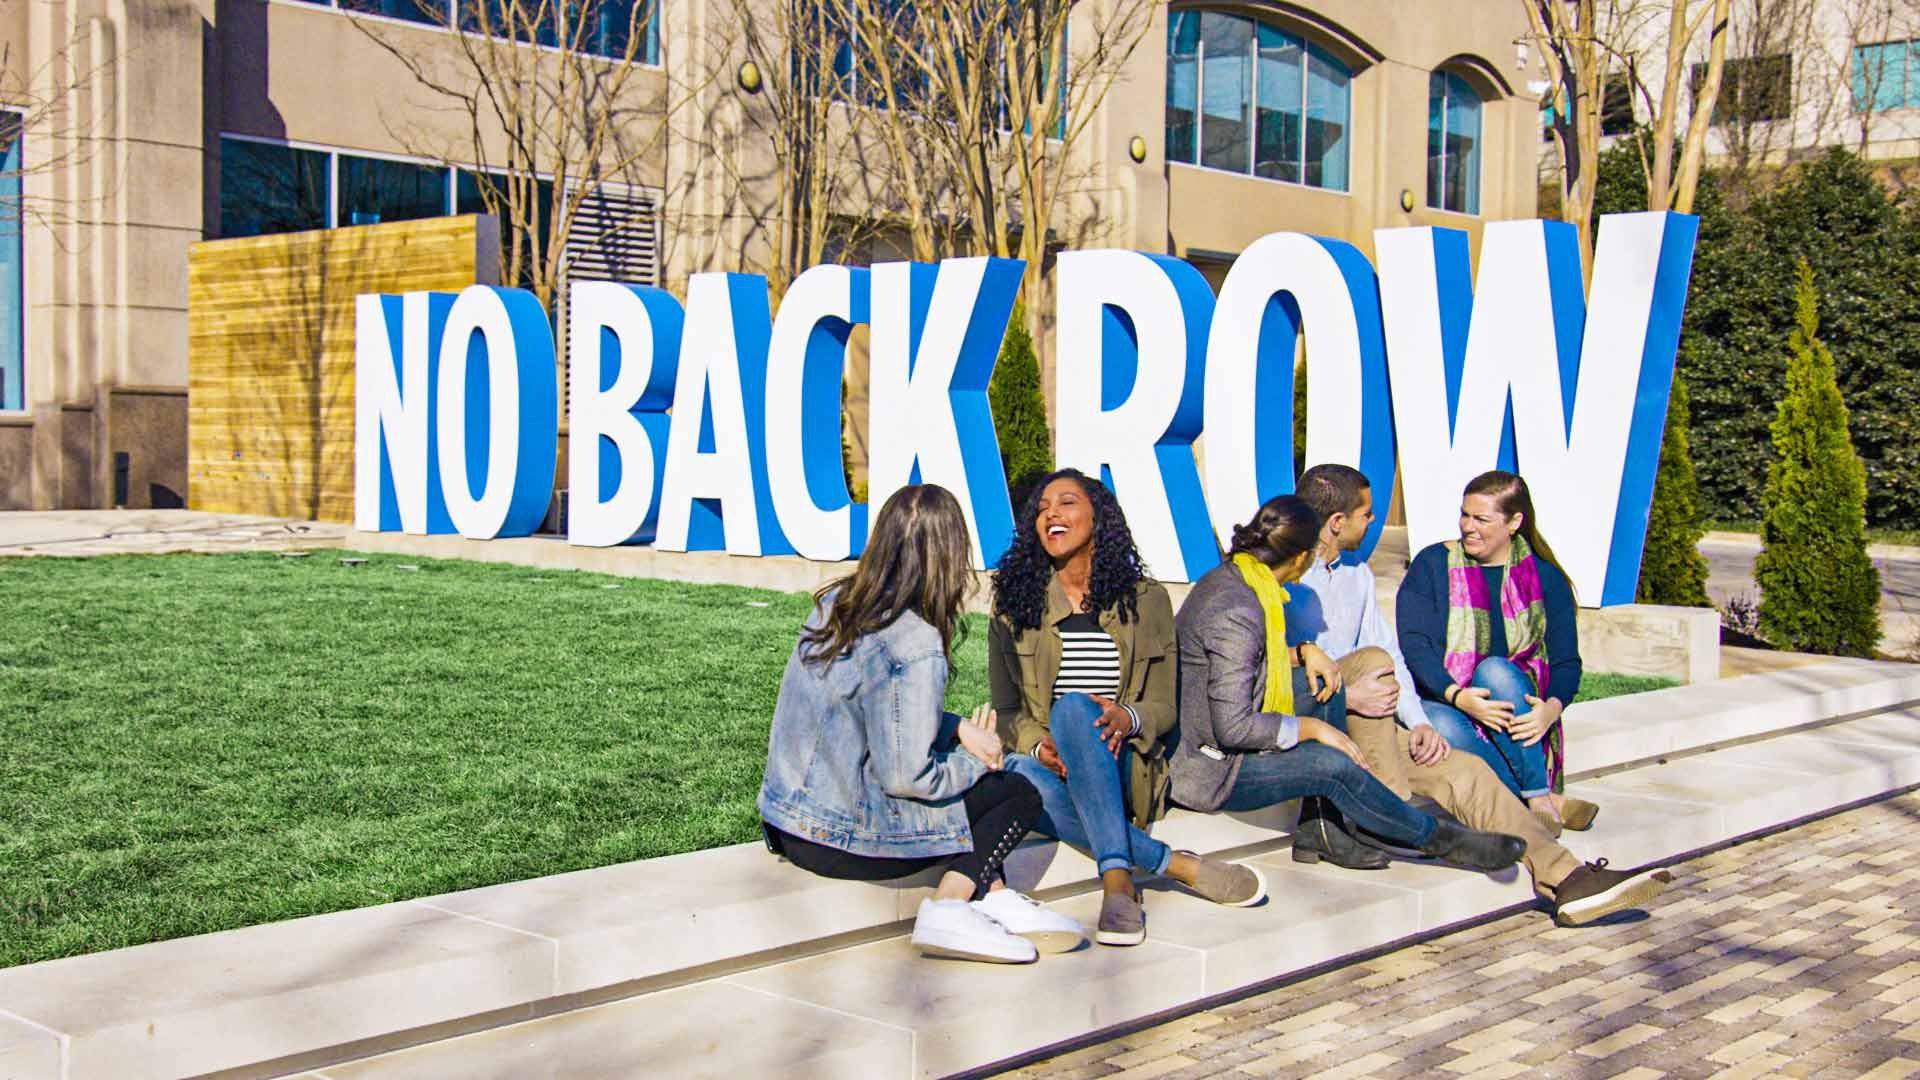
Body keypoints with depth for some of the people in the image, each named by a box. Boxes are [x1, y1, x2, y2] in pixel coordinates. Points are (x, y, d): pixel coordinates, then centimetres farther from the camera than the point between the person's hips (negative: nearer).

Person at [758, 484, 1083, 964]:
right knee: (1018, 794, 7)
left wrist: (958, 729, 8)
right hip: (845, 841, -8)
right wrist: (976, 762, -2)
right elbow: (906, 776, -20)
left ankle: (994, 895, 13)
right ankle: (948, 908, -5)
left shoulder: (834, 602, 3)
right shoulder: (916, 647, -22)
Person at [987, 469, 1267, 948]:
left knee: (1074, 708, -35)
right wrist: (1038, 745, -15)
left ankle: (1117, 878, -41)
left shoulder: (1145, 599, 8)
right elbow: (1005, 709, 8)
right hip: (1048, 765, 1)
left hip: (1122, 768, -1)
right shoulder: (1014, 603, 10)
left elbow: (1166, 703, 7)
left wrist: (1128, 718, -17)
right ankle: (1178, 865, -30)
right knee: (1017, 777, -38)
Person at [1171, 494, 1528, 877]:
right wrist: (1312, 728, -17)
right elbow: (1234, 727, -28)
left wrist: (1303, 651, 5)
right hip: (1210, 770, -10)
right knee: (1332, 764, -21)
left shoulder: (1228, 577, 3)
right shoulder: (1236, 615, -26)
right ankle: (1436, 837, 2)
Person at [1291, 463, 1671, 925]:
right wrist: (1348, 698, -26)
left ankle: (1566, 879, -18)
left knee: (1463, 770, -12)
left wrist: (1418, 722, 0)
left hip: (1361, 728, 7)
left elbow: (1390, 649, 16)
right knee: (1373, 659, -31)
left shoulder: (1357, 574, 17)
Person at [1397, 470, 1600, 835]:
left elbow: (1567, 662, 2)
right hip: (1444, 704, 0)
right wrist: (1458, 696, -25)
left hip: (1517, 713, 1)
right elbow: (1413, 646, -7)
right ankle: (1544, 799, -34)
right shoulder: (1432, 565, 3)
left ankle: (1538, 799, -33)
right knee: (1439, 724, -35)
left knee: (1495, 669, -31)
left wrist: (1551, 709, -21)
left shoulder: (1545, 578, 7)